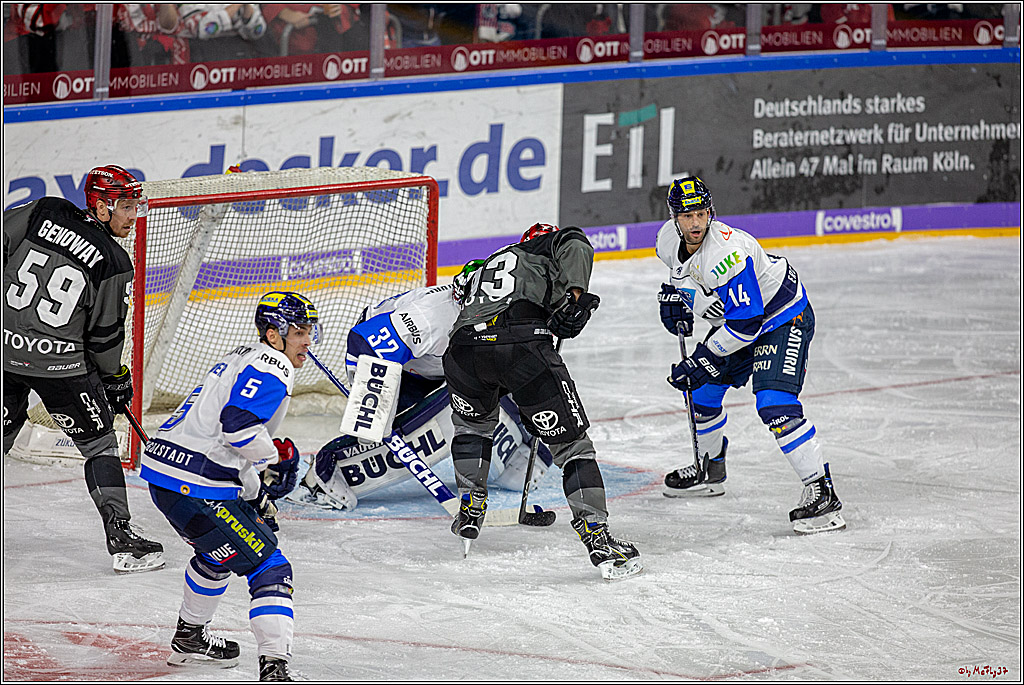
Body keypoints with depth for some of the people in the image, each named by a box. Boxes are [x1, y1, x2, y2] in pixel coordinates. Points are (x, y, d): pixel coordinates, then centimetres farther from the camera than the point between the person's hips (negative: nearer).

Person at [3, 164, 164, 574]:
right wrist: (115, 379, 13)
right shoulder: (114, 263, -8)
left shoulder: (44, 213, 1)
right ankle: (120, 536, 2)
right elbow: (104, 334, -3)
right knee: (100, 443, 8)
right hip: (59, 363, -4)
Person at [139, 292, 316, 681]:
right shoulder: (272, 370, -10)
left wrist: (255, 494, 26)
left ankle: (189, 638, 51)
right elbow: (238, 425, -26)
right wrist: (277, 455, -8)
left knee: (222, 550, 35)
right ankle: (274, 668, -22)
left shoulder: (241, 359, 23)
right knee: (268, 567, -10)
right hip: (194, 487, -10)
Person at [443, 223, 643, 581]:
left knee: (474, 419, 37)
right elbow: (574, 245, 1)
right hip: (521, 339, -5)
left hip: (462, 346, 5)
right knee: (571, 442, 3)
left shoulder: (485, 267, 43)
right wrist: (575, 295, -11)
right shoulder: (550, 246, 27)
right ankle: (597, 538, -5)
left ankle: (470, 505, 33)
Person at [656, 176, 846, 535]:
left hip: (783, 316, -9)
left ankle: (821, 492, -23)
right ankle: (710, 468, 42)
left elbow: (746, 322, -33)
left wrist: (705, 359, -28)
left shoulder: (728, 252, -35)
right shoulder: (669, 239, -8)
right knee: (700, 391, 16)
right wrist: (674, 294, 0)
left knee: (774, 404, -25)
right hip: (733, 318, 9)